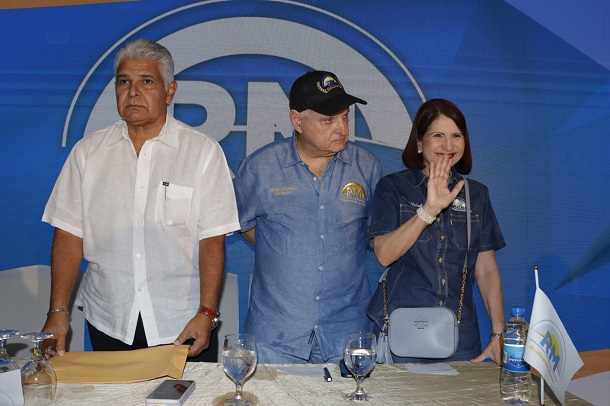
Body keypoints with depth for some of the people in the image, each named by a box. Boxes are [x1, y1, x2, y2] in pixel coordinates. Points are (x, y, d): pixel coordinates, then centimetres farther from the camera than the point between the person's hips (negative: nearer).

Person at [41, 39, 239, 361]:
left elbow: (212, 240, -7)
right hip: (108, 323, 2)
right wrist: (58, 312, -5)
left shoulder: (203, 151, -4)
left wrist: (206, 313, -14)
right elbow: (69, 234, 2)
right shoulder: (88, 151, 4)